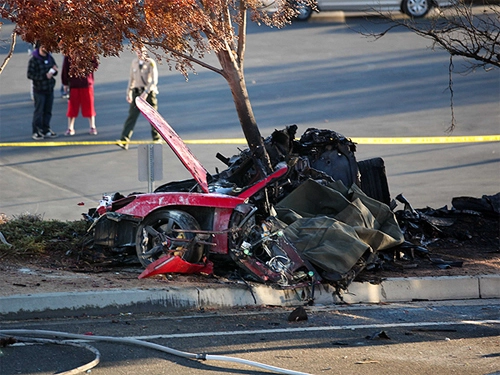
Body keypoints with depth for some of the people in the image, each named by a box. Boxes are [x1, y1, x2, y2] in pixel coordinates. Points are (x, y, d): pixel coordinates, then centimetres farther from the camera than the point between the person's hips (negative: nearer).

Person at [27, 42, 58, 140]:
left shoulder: (49, 58, 8)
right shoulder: (33, 60, -12)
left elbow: (54, 72, 18)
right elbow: (30, 75, -17)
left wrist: (54, 70, -7)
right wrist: (45, 76, -22)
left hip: (49, 89, 6)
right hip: (39, 89, -6)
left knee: (48, 111, 10)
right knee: (39, 111, -4)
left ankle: (46, 130, 18)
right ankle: (36, 132, 2)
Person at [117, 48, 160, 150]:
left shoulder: (150, 63, -7)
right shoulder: (134, 62, 8)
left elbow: (154, 81, -14)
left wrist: (146, 92, -24)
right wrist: (128, 93, 16)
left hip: (149, 92, -3)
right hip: (137, 92, 3)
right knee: (132, 115, -7)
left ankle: (157, 138, 25)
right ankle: (124, 140, -16)